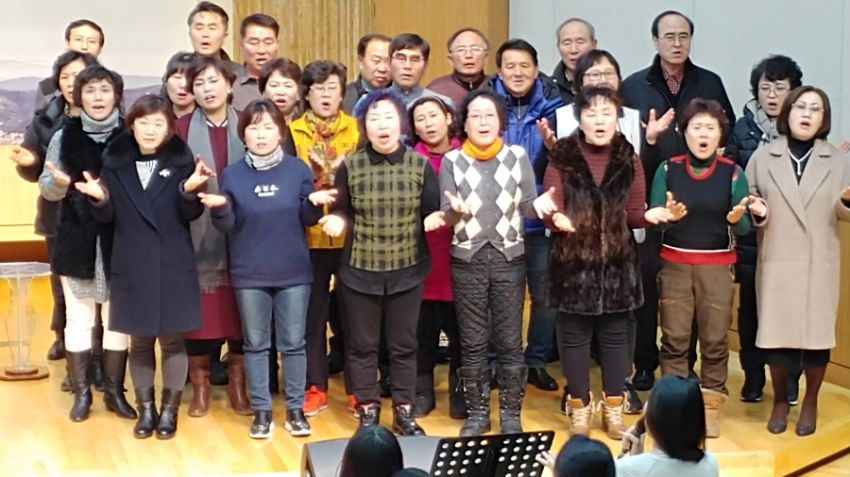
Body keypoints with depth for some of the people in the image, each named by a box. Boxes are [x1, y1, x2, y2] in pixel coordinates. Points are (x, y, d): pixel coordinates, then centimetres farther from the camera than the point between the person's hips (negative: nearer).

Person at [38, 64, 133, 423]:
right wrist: (59, 182, -17)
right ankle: (82, 392, 17)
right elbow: (46, 188, 4)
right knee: (79, 318, 6)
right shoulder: (64, 137, 2)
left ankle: (114, 391, 20)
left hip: (118, 242, 0)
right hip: (77, 241, 0)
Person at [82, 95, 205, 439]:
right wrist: (100, 198, -18)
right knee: (140, 341, 10)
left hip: (173, 265, -1)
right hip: (132, 266, 2)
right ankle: (146, 408, 23)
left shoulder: (181, 160, -2)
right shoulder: (115, 162, 2)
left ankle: (169, 409, 19)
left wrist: (190, 192, -25)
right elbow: (106, 217, 3)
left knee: (172, 339, 6)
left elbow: (191, 214, -5)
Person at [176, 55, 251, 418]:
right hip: (199, 234, -1)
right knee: (200, 308, 1)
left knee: (240, 307, 5)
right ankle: (200, 385, 14)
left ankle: (238, 384, 18)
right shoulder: (183, 128, 3)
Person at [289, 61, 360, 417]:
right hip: (309, 237, 0)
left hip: (352, 237, 0)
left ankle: (358, 386, 19)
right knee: (312, 313, 7)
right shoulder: (292, 132, 4)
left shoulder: (358, 130, 4)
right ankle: (315, 387, 17)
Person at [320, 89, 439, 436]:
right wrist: (336, 220, -18)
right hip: (359, 269, 0)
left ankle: (404, 413, 22)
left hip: (407, 269, 0)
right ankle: (368, 412, 22)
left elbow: (432, 211, 2)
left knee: (404, 345, 10)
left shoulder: (420, 165, -2)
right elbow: (341, 212, 4)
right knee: (362, 345, 8)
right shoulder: (350, 166, -2)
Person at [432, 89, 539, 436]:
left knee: (509, 341, 4)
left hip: (509, 258, 0)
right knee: (473, 343, 6)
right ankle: (477, 412, 18)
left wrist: (540, 205, -23)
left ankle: (511, 413, 16)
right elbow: (446, 215, -4)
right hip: (467, 260, 0)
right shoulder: (452, 161, 0)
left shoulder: (518, 156, 2)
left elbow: (528, 206, -1)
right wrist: (457, 211, -27)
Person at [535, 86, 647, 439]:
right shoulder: (562, 158, -4)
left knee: (615, 333, 9)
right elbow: (550, 211, -8)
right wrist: (556, 217, -31)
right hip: (574, 260, -2)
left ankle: (613, 408, 22)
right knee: (574, 334, 6)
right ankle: (580, 407, 20)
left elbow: (635, 214, 4)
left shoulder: (629, 160, 3)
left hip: (617, 261, 2)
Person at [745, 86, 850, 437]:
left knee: (817, 333, 2)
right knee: (776, 332, 0)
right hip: (776, 261, 0)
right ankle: (780, 401, 20)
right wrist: (756, 212, -17)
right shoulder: (763, 157, 4)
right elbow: (745, 202, 5)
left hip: (819, 263, 1)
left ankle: (810, 403, 20)